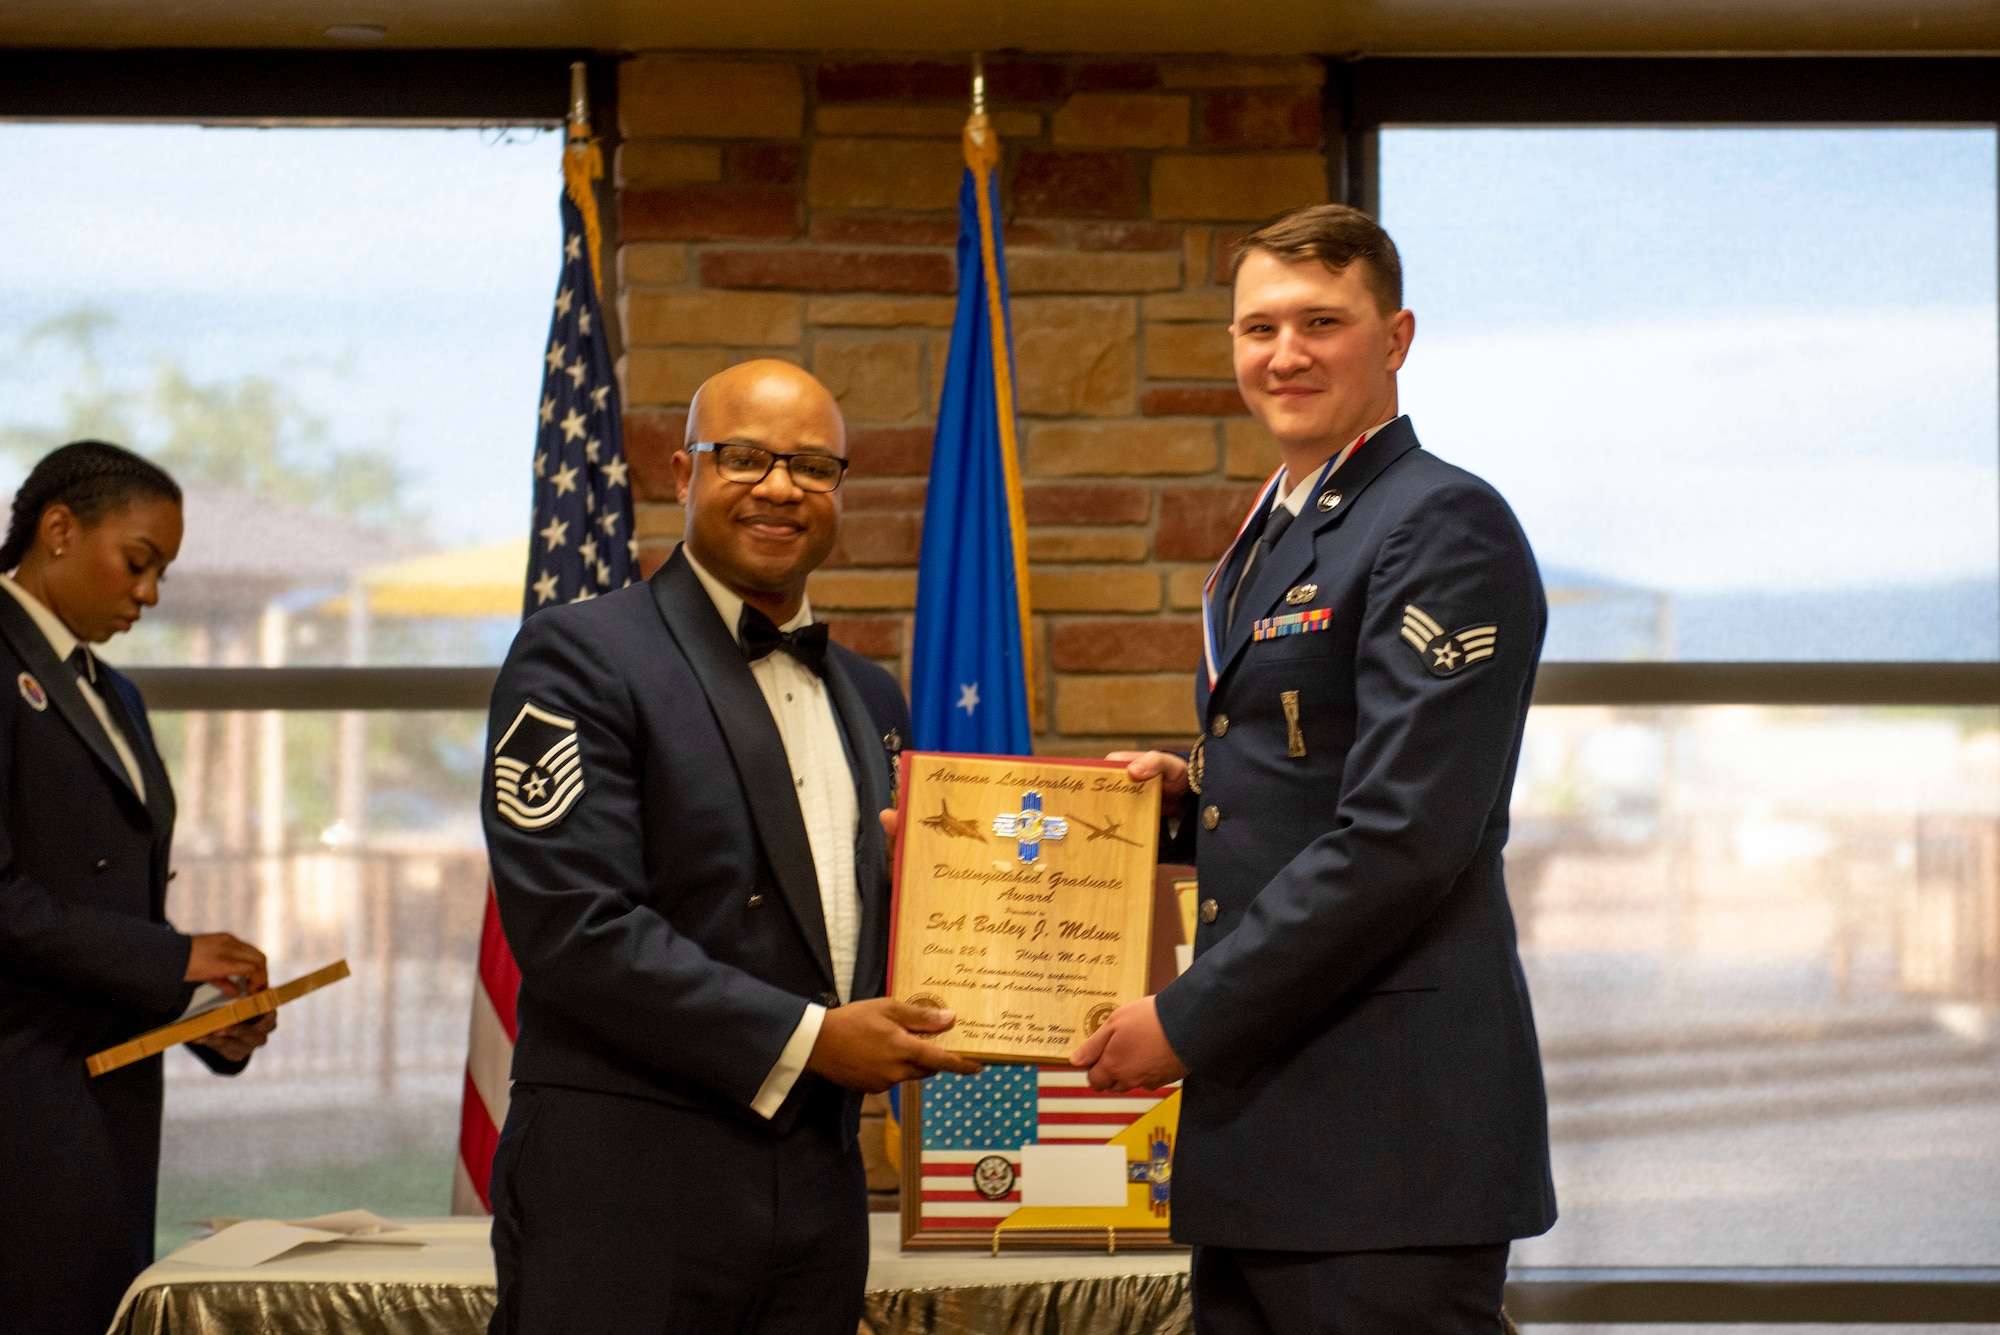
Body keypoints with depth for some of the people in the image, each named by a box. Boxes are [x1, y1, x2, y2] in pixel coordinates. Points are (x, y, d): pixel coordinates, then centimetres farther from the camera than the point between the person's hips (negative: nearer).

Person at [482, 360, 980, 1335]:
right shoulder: (581, 658, -5)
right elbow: (572, 925, -15)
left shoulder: (868, 698, 18)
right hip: (627, 1189, -6)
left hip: (819, 1197, 6)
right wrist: (805, 1040, -14)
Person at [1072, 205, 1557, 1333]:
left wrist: (1187, 1019, -14)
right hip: (1258, 1129, 9)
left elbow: (1402, 837, -18)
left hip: (1389, 1126, -9)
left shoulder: (1445, 527, -10)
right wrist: (1191, 792, 6)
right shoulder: (1267, 544, 20)